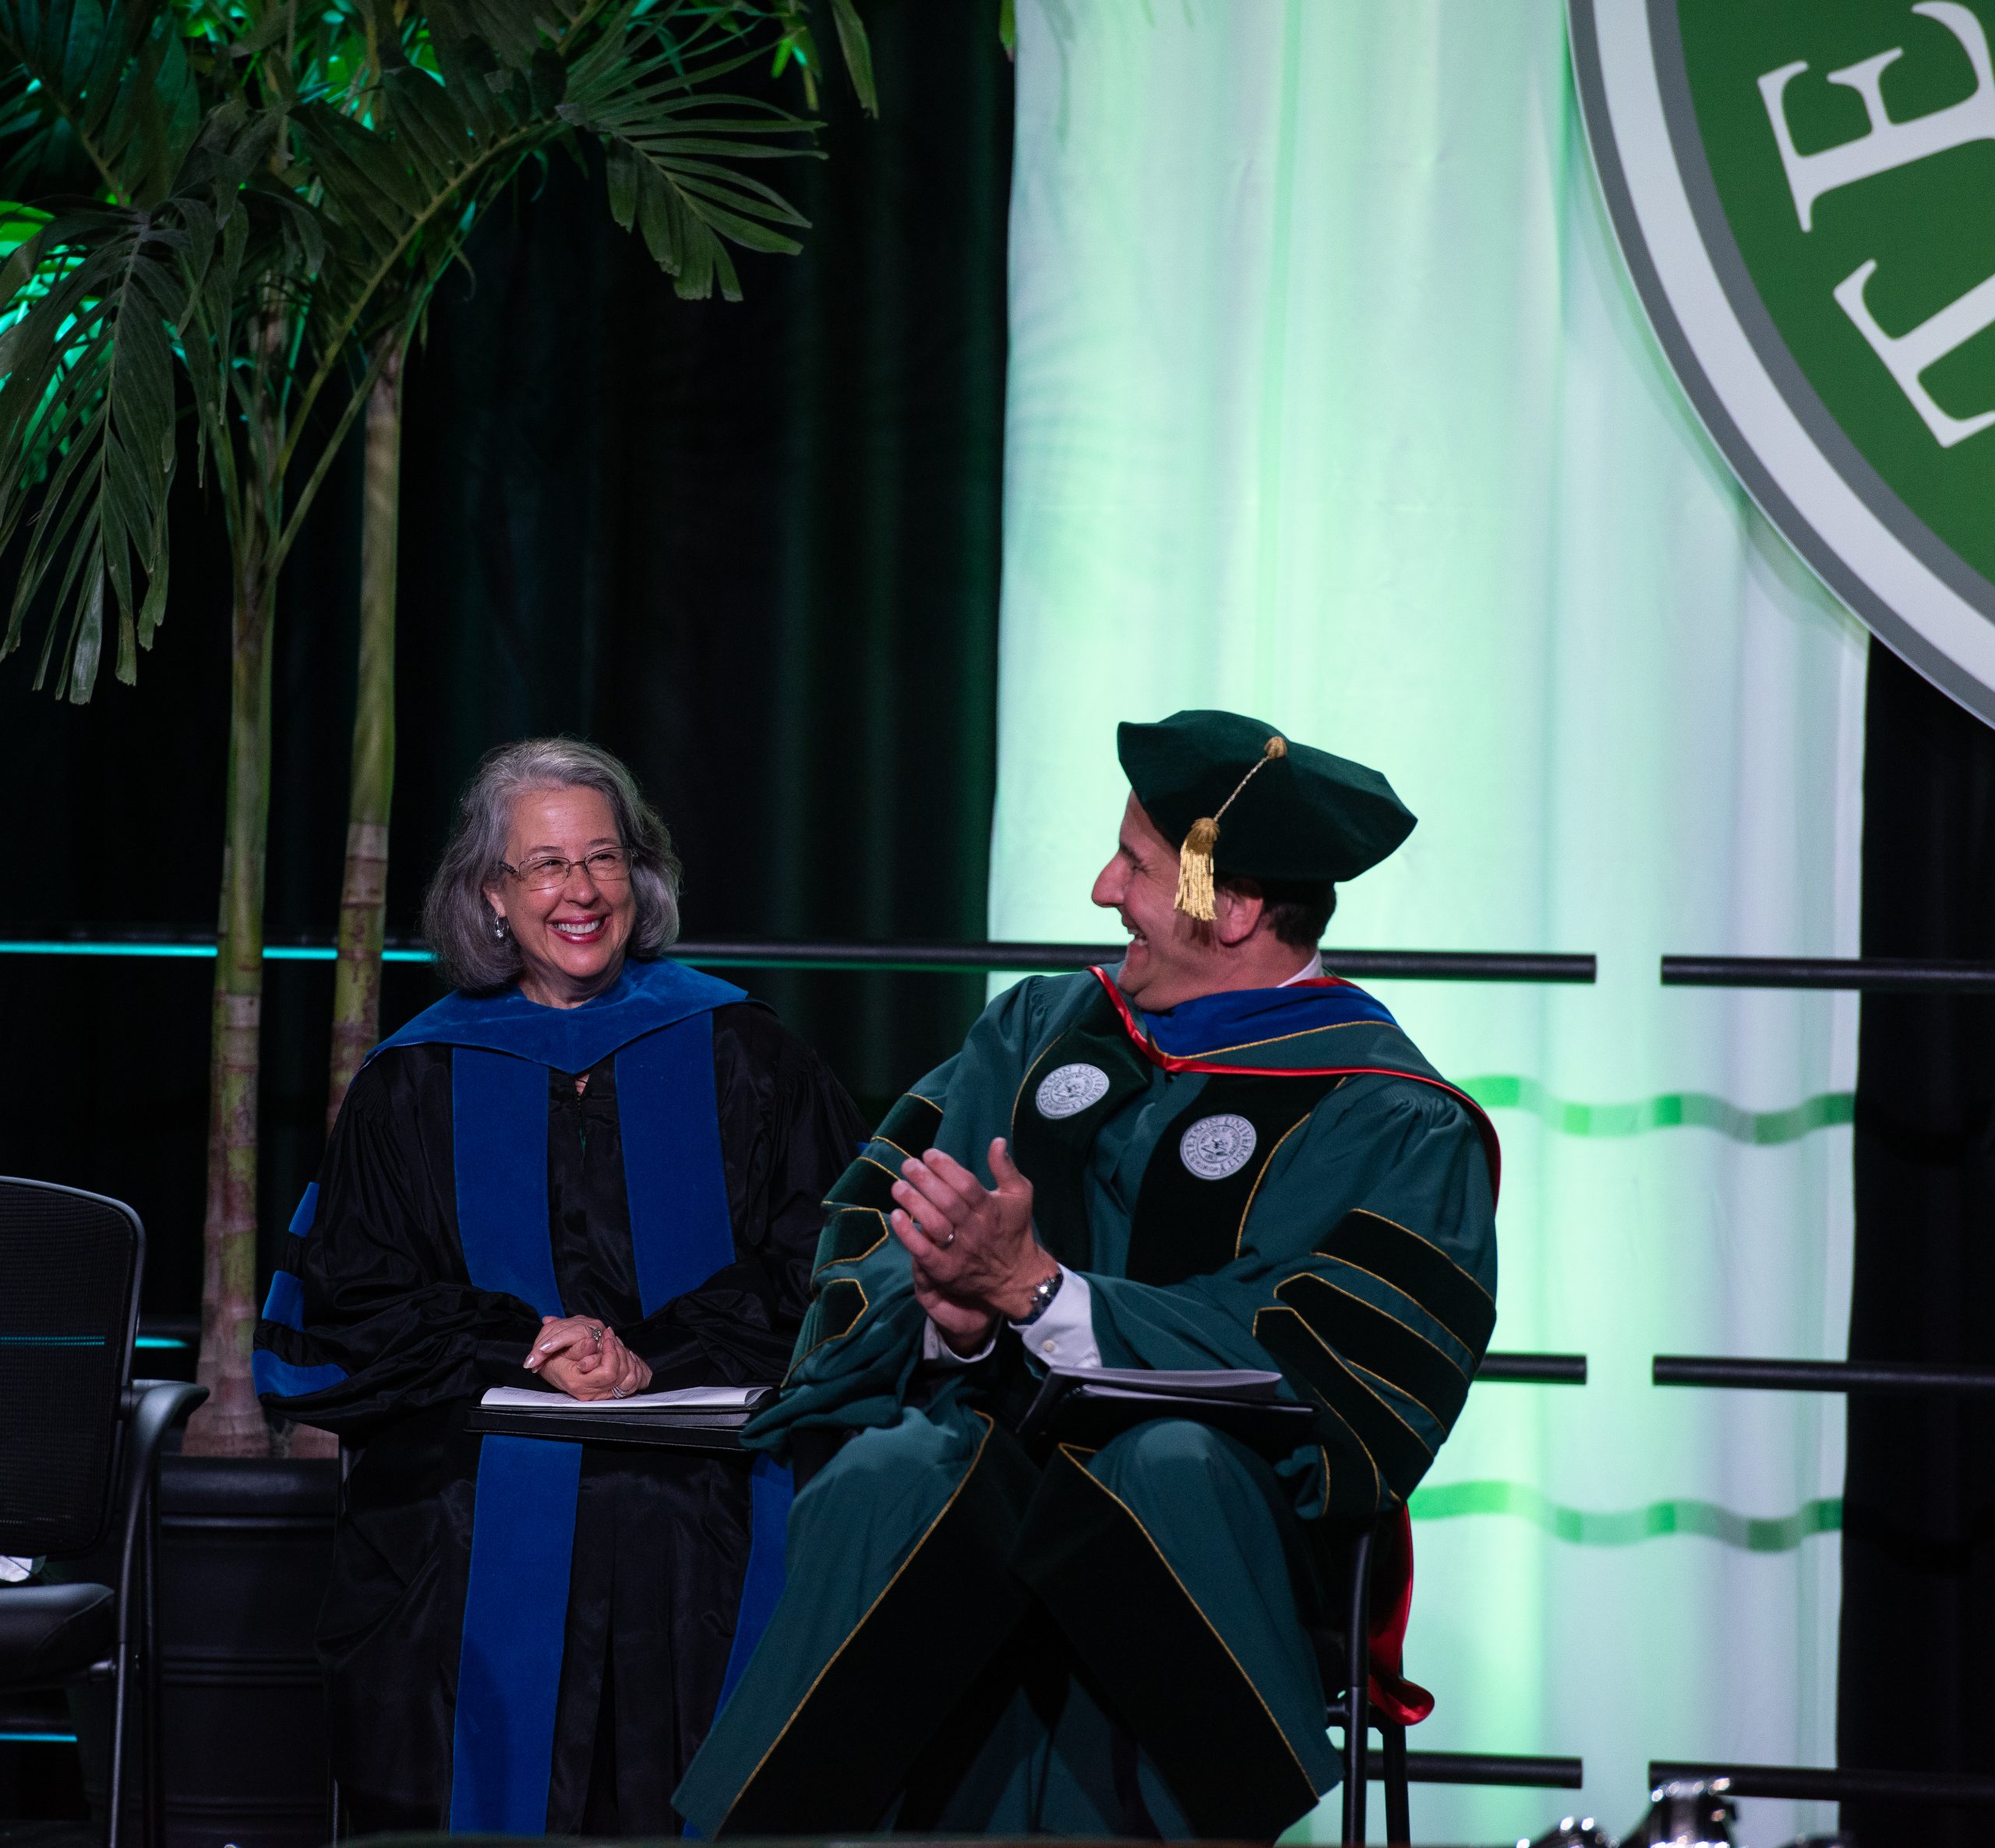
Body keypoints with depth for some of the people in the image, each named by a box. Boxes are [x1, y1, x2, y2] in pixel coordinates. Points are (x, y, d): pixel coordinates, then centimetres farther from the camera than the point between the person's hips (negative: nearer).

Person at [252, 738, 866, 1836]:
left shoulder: (738, 1057, 14)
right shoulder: (414, 1085, 16)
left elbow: (818, 1270, 7)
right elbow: (349, 1308, 9)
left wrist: (655, 1360, -9)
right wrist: (525, 1349, -8)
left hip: (700, 1472, 0)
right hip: (478, 1486, 0)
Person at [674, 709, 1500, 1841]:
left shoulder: (1396, 1128, 1)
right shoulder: (1043, 1029, 18)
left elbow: (1316, 1390, -10)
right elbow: (872, 1232, 14)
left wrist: (1034, 1288, -17)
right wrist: (950, 1317, -11)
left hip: (1221, 1509, -3)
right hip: (981, 1455, 4)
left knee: (1167, 1468, -39)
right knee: (892, 1481, -33)